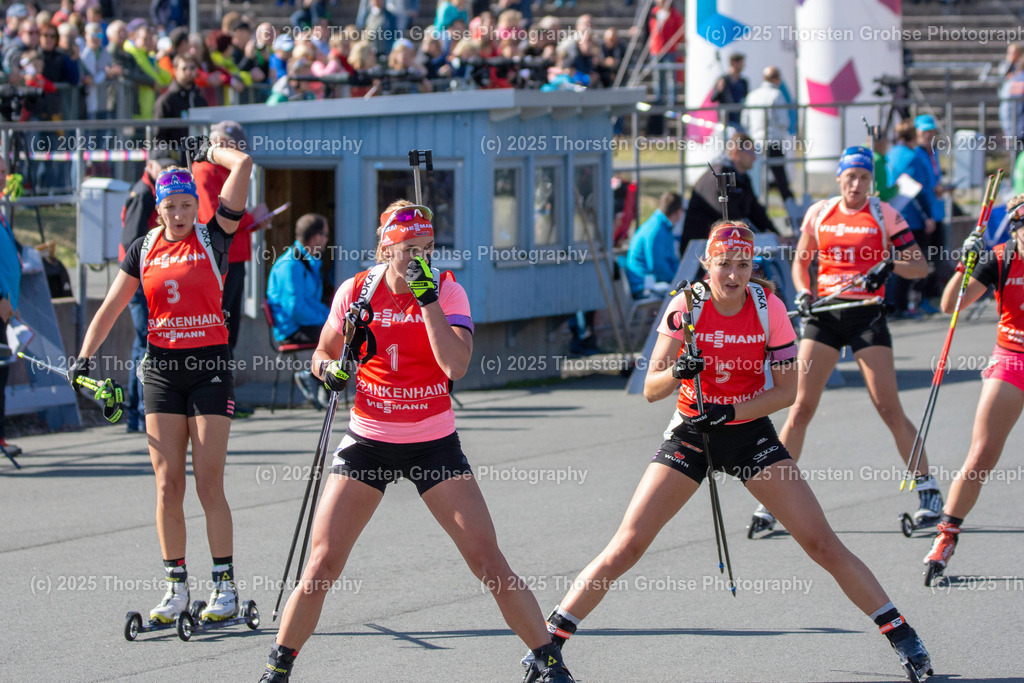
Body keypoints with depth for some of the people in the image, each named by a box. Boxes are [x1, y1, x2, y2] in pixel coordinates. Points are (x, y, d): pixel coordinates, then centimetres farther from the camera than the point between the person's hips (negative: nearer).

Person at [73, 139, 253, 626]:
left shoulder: (213, 237, -2)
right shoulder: (144, 250, 9)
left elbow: (243, 165, -10)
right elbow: (111, 308, 13)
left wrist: (211, 151, 8)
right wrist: (84, 356, 4)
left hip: (210, 366, -3)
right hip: (161, 367, 3)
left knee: (209, 484, -6)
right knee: (167, 484, 1)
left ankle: (225, 586, 2)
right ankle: (175, 587, 8)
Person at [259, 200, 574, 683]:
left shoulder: (446, 290, -8)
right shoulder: (356, 292, -3)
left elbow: (456, 365, -22)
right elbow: (323, 354, 12)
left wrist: (428, 298, -25)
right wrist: (332, 370, -11)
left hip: (434, 443, -1)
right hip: (368, 442, 1)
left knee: (487, 560, -6)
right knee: (323, 563, -6)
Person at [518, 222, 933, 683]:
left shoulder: (767, 306, -12)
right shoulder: (685, 306, -13)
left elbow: (788, 389, -8)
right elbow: (650, 390, -14)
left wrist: (730, 411, -21)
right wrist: (676, 373, -36)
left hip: (749, 429, 0)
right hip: (690, 432, 0)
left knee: (821, 542, -8)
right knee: (626, 546, -10)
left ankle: (898, 630, 4)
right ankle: (550, 640, -1)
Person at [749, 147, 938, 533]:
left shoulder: (884, 215, 0)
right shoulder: (819, 214, 8)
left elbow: (920, 266, -1)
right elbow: (800, 261, 20)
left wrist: (891, 266, -20)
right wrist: (803, 293, 1)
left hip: (867, 314, -2)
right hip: (824, 312, 2)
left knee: (888, 406, -7)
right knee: (802, 405, -4)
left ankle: (928, 490, 3)